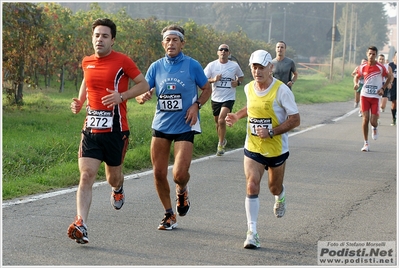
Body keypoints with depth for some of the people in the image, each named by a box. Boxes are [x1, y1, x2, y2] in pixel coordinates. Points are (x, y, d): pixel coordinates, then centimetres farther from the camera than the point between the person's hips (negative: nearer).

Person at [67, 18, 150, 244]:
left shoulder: (122, 61, -6)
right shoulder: (87, 62, 8)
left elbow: (144, 84, -2)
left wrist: (121, 96, -17)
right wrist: (79, 102, 11)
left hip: (115, 130, -3)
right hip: (91, 129, 3)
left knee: (113, 177, 12)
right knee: (86, 175, -11)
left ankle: (118, 188, 51)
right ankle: (81, 225, -19)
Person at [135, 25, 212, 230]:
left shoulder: (192, 65, -3)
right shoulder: (156, 67, 4)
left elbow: (207, 89, 8)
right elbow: (141, 93, 4)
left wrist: (196, 105, -9)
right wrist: (143, 96, -20)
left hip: (184, 126, -3)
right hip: (161, 125, 3)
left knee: (180, 174, -14)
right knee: (159, 173, 2)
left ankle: (182, 191, 24)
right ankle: (169, 215, 20)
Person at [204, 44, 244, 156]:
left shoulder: (234, 65, 0)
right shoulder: (212, 65, -2)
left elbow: (241, 76, 17)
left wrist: (238, 82, -4)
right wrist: (213, 80, -21)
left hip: (228, 98, -2)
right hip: (215, 98, 2)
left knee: (221, 120, -19)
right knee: (217, 121, 14)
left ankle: (221, 144, -7)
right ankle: (222, 140, 38)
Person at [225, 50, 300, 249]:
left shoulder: (281, 90, -16)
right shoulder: (249, 88, 0)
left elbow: (295, 120, -14)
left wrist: (271, 132, -23)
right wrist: (236, 116, 5)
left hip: (276, 149, -3)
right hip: (252, 148, 3)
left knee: (274, 187, 15)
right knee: (252, 186, -13)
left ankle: (280, 198, 55)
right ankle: (252, 232, -11)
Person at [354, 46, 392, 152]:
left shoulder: (381, 67, -8)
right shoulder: (363, 67, -1)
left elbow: (389, 77, 6)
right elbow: (356, 77, 15)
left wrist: (383, 88, -5)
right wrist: (356, 84, -7)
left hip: (376, 96, -2)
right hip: (364, 95, 2)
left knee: (373, 121, -5)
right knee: (365, 119, -4)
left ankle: (375, 128, 35)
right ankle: (366, 143, 4)